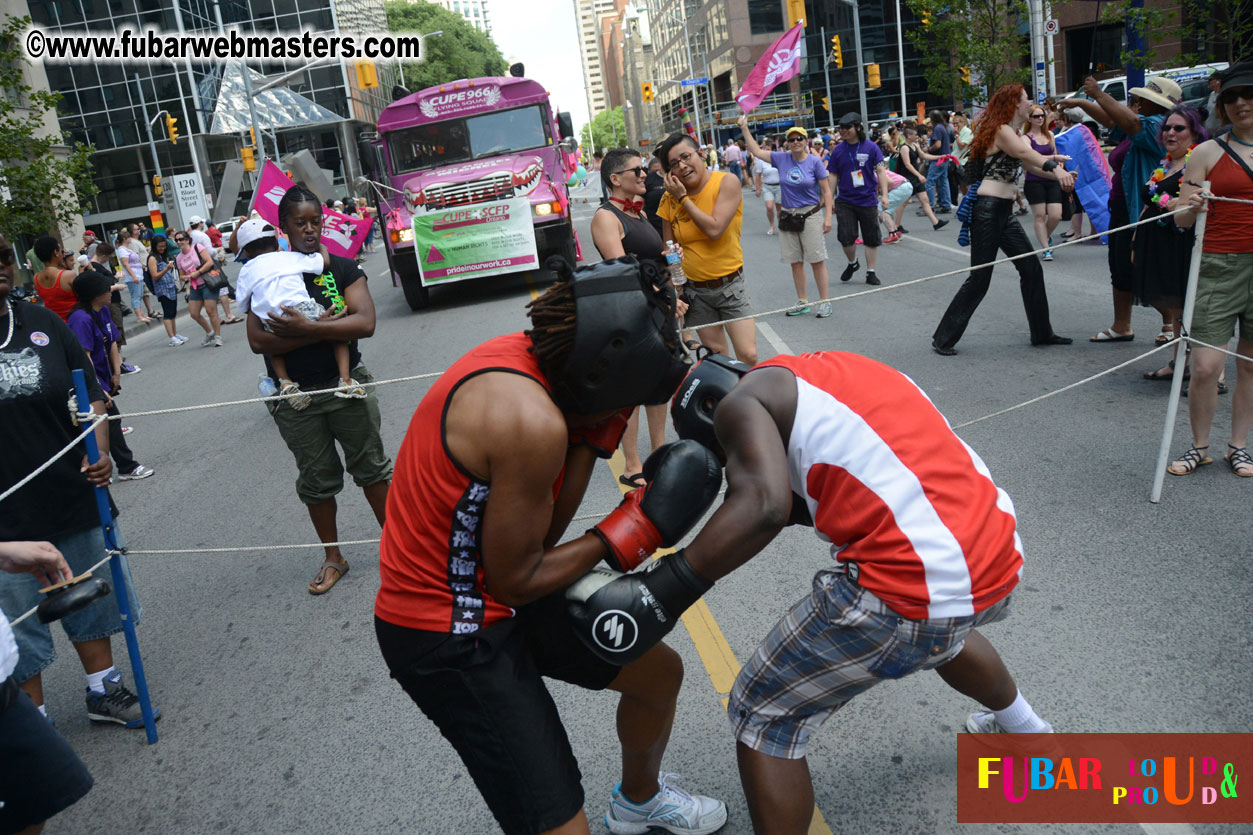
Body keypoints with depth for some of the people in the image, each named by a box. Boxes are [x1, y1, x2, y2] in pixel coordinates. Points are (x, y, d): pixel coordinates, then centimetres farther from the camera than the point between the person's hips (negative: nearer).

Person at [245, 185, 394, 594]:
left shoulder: (343, 269, -1)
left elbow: (365, 323, -16)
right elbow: (258, 340, -14)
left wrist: (306, 328, -23)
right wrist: (330, 327, -20)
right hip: (295, 397, 1)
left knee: (371, 465, 11)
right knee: (316, 479, 12)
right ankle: (333, 558, 28)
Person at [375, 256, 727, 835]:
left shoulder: (524, 355, -4)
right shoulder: (532, 421, -31)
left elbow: (541, 533, -2)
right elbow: (516, 579, -20)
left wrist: (592, 437, -10)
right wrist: (630, 532, -14)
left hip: (499, 593, 9)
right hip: (448, 636, -9)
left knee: (659, 672, 22)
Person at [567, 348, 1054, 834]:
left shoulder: (741, 401, 0)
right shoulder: (828, 373, 23)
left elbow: (763, 507, -19)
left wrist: (657, 595, -18)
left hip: (913, 590, -8)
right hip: (1001, 564, 9)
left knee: (762, 715, 10)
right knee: (939, 630, 42)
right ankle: (1025, 732, 66)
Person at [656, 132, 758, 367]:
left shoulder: (726, 183, -10)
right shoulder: (670, 199, 0)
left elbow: (714, 229, -23)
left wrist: (683, 198, -15)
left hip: (729, 285, -3)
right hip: (694, 290, 3)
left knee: (749, 356, -8)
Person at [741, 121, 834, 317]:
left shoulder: (814, 162, -5)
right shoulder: (781, 159, 4)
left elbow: (826, 191, -3)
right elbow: (756, 151, 12)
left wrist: (828, 216, -10)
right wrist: (744, 128, 8)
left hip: (810, 216, -4)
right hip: (788, 217, 4)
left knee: (817, 261, -5)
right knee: (795, 262, 8)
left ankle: (825, 302, 1)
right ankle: (802, 302, 18)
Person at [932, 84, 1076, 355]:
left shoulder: (1012, 133, 20)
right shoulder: (1002, 131, -11)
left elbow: (1030, 164, 11)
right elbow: (1025, 153, -30)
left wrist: (1060, 173, -3)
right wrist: (1055, 168, -44)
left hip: (1004, 212, 10)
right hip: (988, 210, -10)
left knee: (1031, 268, 10)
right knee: (980, 278, -7)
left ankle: (1041, 332, 19)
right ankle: (943, 338, 3)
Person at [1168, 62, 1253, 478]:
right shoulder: (1208, 153, 3)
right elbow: (1182, 218, 2)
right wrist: (1192, 206, -20)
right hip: (1219, 267, -2)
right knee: (1205, 366, -7)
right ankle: (1200, 445, 12)